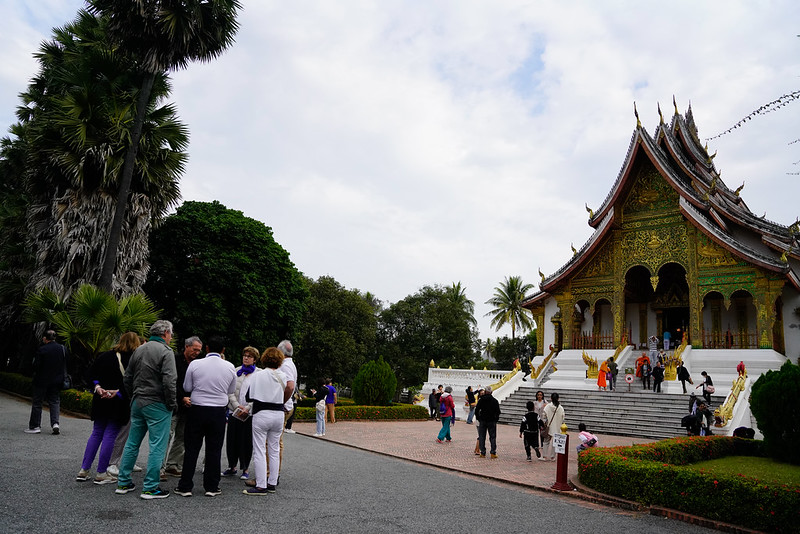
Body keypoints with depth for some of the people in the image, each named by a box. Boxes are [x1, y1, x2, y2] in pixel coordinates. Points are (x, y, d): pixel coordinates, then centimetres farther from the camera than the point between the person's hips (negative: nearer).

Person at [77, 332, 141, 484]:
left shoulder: (104, 356, 6)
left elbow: (91, 373, 7)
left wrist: (98, 387, -1)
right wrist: (118, 392, -13)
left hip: (101, 401, 5)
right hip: (118, 404, -5)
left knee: (96, 433, 16)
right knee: (110, 436, 2)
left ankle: (84, 470, 19)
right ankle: (101, 474, 8)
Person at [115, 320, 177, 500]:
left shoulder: (138, 350, 11)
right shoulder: (165, 352, -13)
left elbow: (127, 379, 15)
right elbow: (169, 381, -21)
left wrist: (134, 398, 21)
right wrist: (172, 404, -10)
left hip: (137, 403, 8)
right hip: (157, 405, -8)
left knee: (132, 443, 16)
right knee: (157, 446, -1)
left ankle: (123, 483, 24)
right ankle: (150, 488, 2)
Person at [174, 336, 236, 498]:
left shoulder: (195, 364, -7)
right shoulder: (230, 367, -4)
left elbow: (187, 388, 3)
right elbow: (231, 390, 8)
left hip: (197, 410, 0)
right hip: (218, 412, 1)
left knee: (192, 448, 9)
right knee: (214, 450, 9)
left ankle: (185, 486, 14)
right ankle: (211, 487, 15)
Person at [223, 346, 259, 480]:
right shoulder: (236, 371, 9)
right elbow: (230, 390, 4)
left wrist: (247, 408, -13)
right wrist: (237, 405, -9)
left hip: (250, 413, -3)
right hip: (234, 411, 3)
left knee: (247, 441, 2)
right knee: (231, 439, 6)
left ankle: (245, 469, 15)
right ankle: (232, 467, 22)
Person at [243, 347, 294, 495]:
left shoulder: (258, 375, -4)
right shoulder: (283, 376, 4)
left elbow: (249, 397, -3)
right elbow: (291, 386, -10)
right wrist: (282, 402, 4)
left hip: (261, 414, -4)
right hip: (279, 415, 4)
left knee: (259, 451, 1)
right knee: (274, 450, 13)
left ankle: (261, 486, 0)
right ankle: (272, 483, 19)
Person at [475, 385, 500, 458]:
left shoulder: (481, 400, -2)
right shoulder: (495, 401, -2)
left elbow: (476, 410, -3)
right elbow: (498, 412, -2)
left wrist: (478, 419, 8)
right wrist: (496, 419, 9)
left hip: (482, 421, 0)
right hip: (492, 421, 0)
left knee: (482, 437, 7)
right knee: (493, 437, 6)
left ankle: (483, 453, 5)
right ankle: (493, 453, -1)